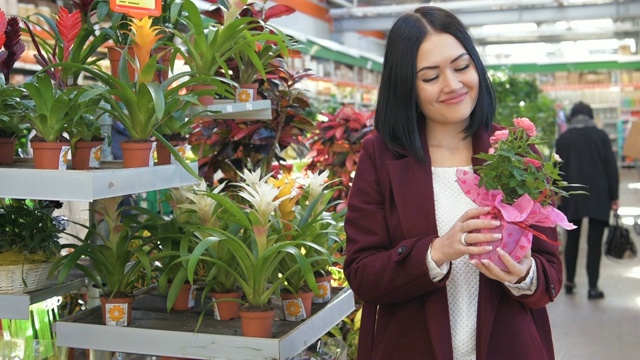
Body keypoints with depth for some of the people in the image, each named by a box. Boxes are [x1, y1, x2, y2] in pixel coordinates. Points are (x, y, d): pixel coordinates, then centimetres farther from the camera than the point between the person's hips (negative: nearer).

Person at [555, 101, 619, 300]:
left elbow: (558, 170, 4)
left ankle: (570, 282, 19)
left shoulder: (563, 139, 3)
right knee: (594, 242, 0)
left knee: (572, 240, 13)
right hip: (598, 197, -2)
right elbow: (611, 167, -1)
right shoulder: (601, 136, 0)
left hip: (571, 198, 2)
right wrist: (614, 197, 3)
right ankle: (593, 287, -1)